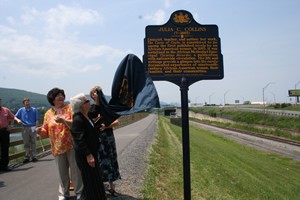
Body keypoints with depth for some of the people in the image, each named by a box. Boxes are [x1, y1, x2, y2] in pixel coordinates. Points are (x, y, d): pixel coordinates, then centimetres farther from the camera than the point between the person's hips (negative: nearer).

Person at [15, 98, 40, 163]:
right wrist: (18, 120, -13)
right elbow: (15, 117, 9)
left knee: (33, 143, 3)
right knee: (26, 143, 6)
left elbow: (37, 119, 1)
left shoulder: (34, 110, 2)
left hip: (32, 128, -1)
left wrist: (36, 127, -8)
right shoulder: (21, 110, 6)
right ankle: (27, 157, 14)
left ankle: (34, 156, 9)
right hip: (25, 128, 2)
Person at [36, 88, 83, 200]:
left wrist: (64, 120, -24)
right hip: (57, 148, 3)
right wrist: (40, 131, -12)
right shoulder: (48, 114, 7)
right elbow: (46, 132, 9)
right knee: (62, 171, 12)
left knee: (76, 170, 4)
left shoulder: (69, 108, -1)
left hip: (72, 145, -2)